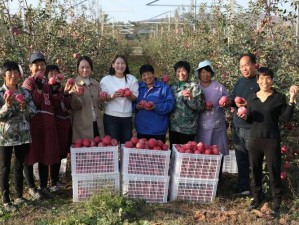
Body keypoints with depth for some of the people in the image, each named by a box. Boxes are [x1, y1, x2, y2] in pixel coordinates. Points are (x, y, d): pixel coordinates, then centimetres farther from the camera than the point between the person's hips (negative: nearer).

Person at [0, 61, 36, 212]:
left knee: (19, 166, 14)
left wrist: (24, 107, -17)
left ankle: (19, 196, 26)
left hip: (23, 135, 4)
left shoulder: (25, 93, 4)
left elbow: (33, 112, 1)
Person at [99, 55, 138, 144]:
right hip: (111, 116, -2)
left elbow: (136, 97, 6)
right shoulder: (105, 80, 3)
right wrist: (112, 96, -18)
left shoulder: (132, 79, 7)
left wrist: (129, 95, -15)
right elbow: (102, 98, -1)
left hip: (127, 116, 2)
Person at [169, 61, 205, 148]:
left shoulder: (194, 87, -4)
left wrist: (191, 98, -23)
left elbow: (201, 107, -7)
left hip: (188, 128, -4)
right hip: (173, 127, 4)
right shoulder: (172, 86, 9)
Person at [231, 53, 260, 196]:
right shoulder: (240, 82, 14)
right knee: (241, 160, 13)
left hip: (252, 129, -6)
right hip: (237, 126, 7)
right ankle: (243, 188, 23)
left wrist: (248, 105, -25)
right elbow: (233, 100, 23)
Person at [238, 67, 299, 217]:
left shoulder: (279, 98, -3)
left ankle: (277, 204, 11)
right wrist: (244, 116, -9)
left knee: (274, 172, 0)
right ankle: (257, 198, 27)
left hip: (272, 140, -3)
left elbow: (286, 118, -9)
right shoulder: (251, 98, 7)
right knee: (255, 170, 12)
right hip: (254, 139, 4)